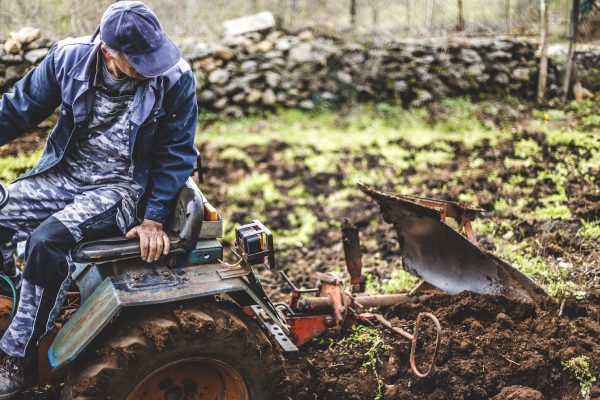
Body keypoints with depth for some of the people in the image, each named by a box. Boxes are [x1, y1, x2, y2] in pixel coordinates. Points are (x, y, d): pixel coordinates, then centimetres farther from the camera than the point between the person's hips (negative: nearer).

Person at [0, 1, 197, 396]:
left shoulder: (174, 77, -16)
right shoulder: (69, 57, -9)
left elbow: (176, 154, -7)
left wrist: (154, 219, -12)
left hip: (122, 187, -5)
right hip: (65, 172, 5)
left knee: (48, 239, -27)